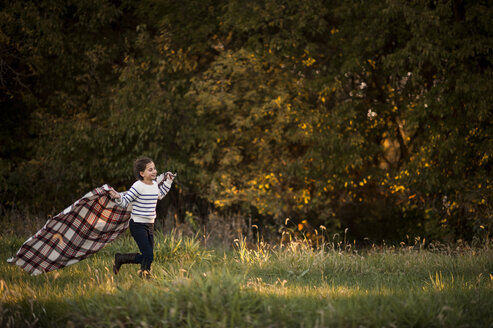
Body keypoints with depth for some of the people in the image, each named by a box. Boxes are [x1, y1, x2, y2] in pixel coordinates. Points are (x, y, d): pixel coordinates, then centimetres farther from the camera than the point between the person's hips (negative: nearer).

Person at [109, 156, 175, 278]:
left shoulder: (155, 185, 8)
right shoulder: (138, 186, -15)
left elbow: (159, 196, 31)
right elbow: (125, 202, -13)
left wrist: (168, 182, 31)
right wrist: (118, 197, -34)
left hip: (150, 225, 8)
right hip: (138, 226, -8)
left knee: (146, 257, 10)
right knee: (148, 256, -15)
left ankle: (120, 258, 26)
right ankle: (145, 273, 9)